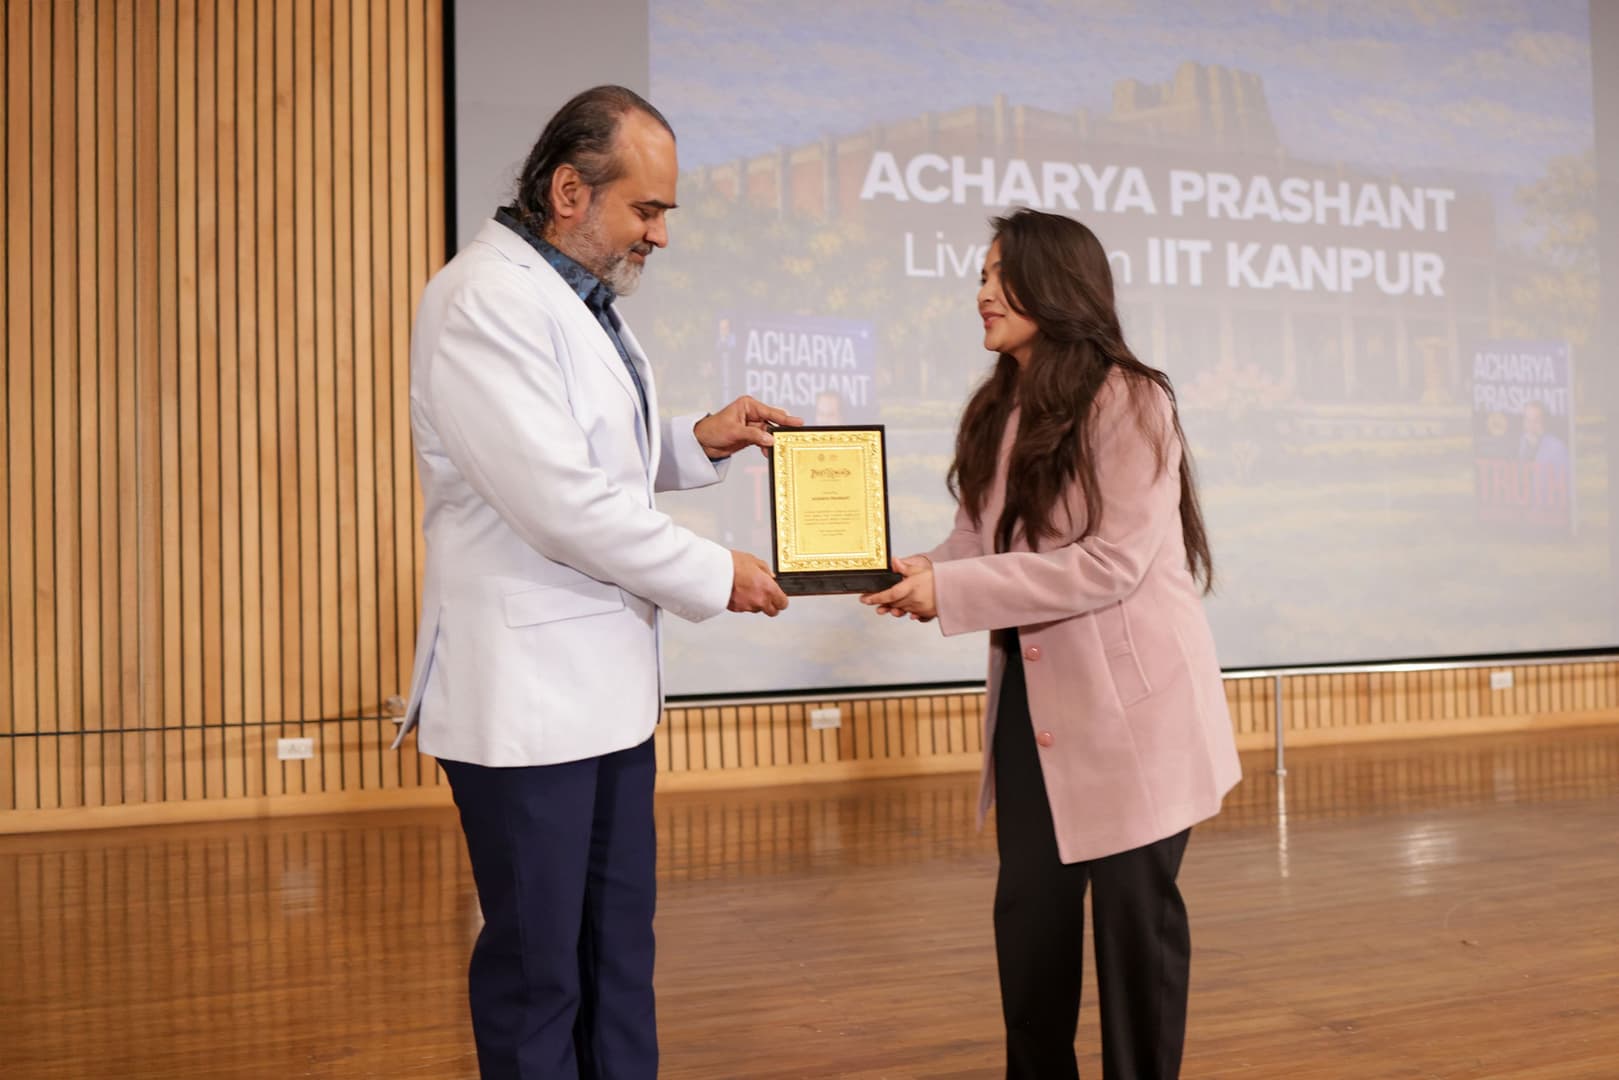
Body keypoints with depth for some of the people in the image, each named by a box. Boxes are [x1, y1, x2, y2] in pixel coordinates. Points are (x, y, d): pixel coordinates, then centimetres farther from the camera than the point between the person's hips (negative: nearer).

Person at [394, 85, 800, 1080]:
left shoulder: (582, 298, 12)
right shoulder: (484, 302, -17)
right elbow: (559, 498, -23)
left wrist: (698, 441, 5)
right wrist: (714, 577, -14)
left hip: (608, 678, 9)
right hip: (525, 689, -9)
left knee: (620, 944, 16)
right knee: (537, 962, 6)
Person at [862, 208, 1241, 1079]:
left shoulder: (1128, 401, -13)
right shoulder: (996, 412, 10)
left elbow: (1111, 563, -21)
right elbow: (978, 544, 6)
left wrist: (949, 591, -23)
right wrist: (914, 577, -16)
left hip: (1129, 697, -6)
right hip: (1030, 696, 6)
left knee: (1134, 908, 5)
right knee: (1029, 909, 11)